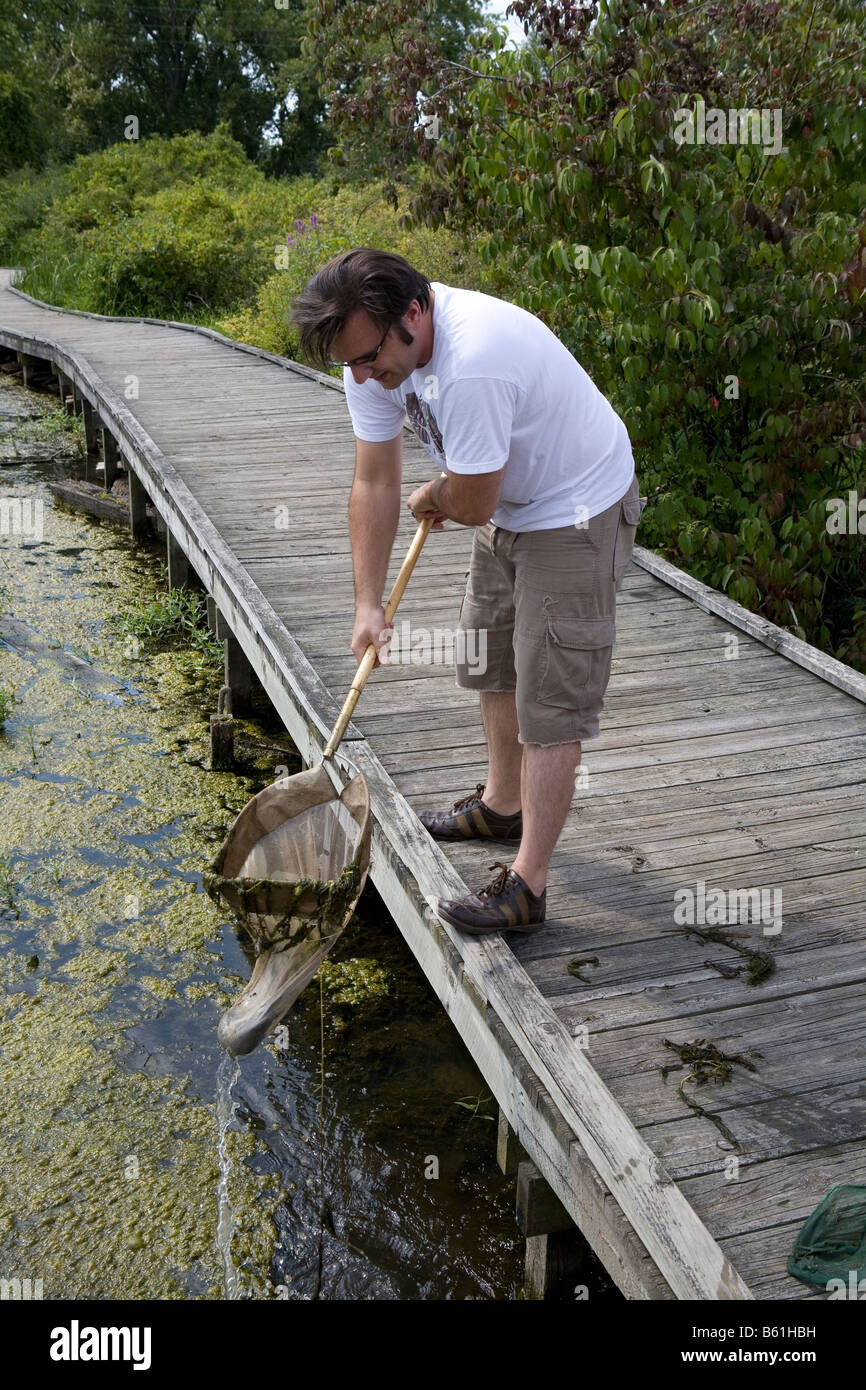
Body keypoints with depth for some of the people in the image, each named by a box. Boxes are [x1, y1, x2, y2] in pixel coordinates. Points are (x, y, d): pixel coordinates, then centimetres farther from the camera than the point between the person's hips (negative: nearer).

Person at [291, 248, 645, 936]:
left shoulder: (472, 363, -38)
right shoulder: (376, 347, -10)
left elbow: (471, 504, -26)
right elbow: (375, 484, -5)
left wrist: (433, 498, -3)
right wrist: (369, 603, -5)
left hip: (575, 513, -9)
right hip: (508, 504, 9)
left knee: (552, 697, -7)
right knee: (491, 661, 20)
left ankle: (527, 885, 1)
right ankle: (502, 804, 42)